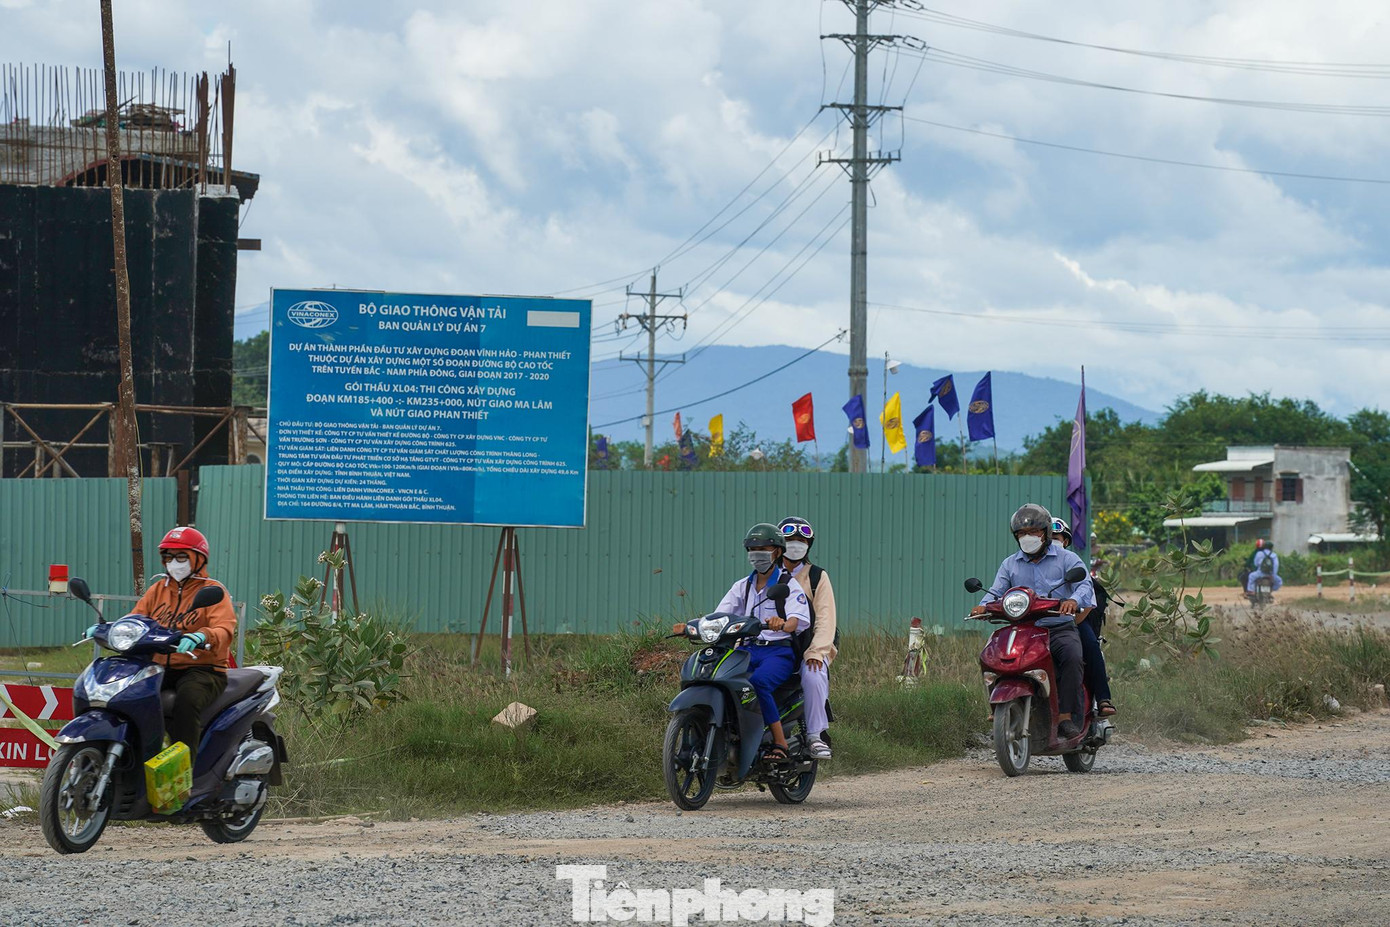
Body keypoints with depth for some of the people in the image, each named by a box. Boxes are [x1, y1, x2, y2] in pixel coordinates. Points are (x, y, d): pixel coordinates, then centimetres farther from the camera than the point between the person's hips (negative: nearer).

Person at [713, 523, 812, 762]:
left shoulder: (789, 585, 2)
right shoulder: (743, 586, 18)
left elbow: (796, 620, -15)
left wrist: (782, 624, -39)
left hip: (779, 651, -5)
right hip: (749, 649, 5)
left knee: (758, 682, -37)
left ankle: (780, 744, -31)